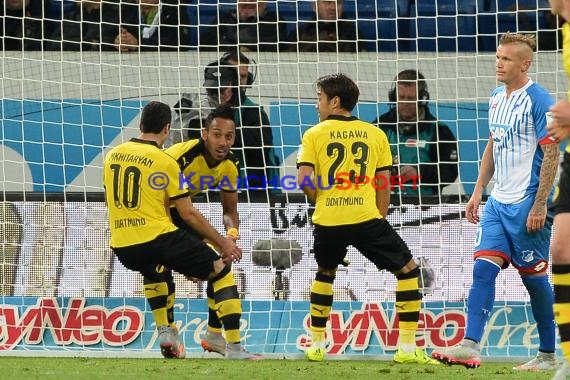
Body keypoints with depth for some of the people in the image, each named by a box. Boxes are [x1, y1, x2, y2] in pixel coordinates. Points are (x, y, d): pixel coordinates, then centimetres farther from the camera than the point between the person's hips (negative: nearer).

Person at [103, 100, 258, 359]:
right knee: (221, 271, 6)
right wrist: (222, 243, 8)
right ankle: (234, 348, -5)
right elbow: (188, 214, -3)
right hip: (158, 238, -6)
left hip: (122, 248, 6)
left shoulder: (112, 156, 11)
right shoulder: (165, 162, -5)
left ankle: (164, 330, 24)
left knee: (154, 268, 40)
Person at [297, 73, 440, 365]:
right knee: (407, 270, 11)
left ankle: (316, 345, 29)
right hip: (366, 218, -1)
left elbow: (304, 180, -3)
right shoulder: (375, 135, 10)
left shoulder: (314, 135, 5)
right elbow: (383, 186, 9)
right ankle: (407, 348, 1)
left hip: (327, 221, 1)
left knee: (324, 273, 28)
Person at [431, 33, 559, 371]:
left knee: (534, 277, 0)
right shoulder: (497, 98, 12)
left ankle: (549, 355, 12)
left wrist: (540, 206, -18)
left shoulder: (538, 101, -13)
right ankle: (470, 346, -10)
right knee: (483, 267, -4)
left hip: (526, 204, -7)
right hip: (498, 203, 7)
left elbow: (551, 155, -15)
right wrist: (478, 191, 18)